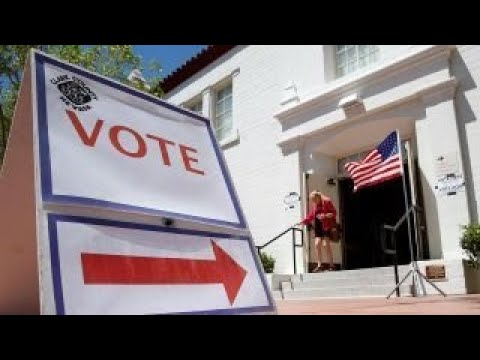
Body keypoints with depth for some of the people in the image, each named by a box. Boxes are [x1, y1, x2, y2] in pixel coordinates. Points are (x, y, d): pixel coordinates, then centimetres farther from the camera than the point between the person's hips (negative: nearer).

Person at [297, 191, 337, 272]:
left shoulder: (327, 202, -2)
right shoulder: (314, 206, 16)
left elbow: (334, 213, -5)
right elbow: (310, 216, 19)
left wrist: (325, 215, -20)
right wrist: (302, 222, 10)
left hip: (327, 226, -6)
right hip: (318, 226, 6)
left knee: (326, 244, -11)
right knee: (317, 244, -4)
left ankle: (331, 265, -1)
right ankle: (319, 265, 2)